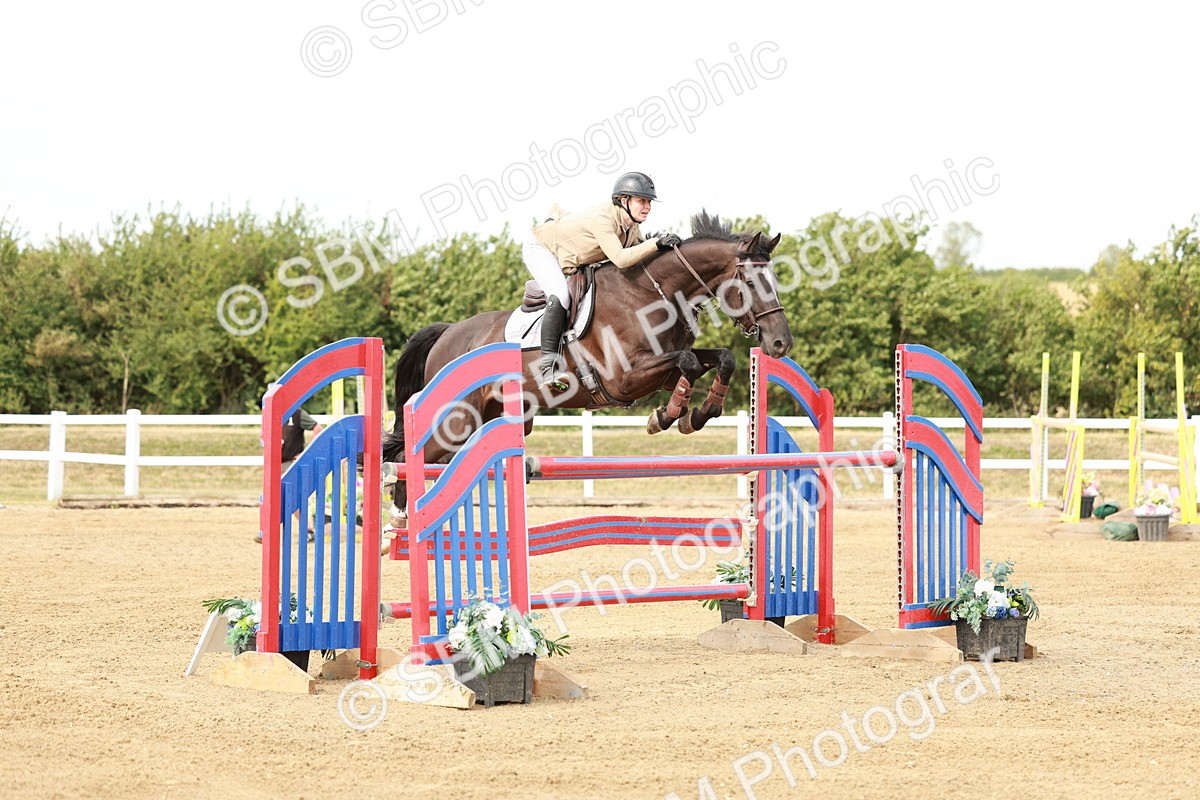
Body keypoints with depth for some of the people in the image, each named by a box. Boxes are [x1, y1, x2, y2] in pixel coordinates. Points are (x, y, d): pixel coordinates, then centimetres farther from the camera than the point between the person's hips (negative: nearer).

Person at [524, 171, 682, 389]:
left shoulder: (632, 229, -7)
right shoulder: (603, 218, -34)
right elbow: (620, 259, -46)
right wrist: (656, 243, -46)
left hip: (568, 261, 10)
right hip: (540, 247, -10)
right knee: (560, 297, -29)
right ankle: (547, 367, -32)